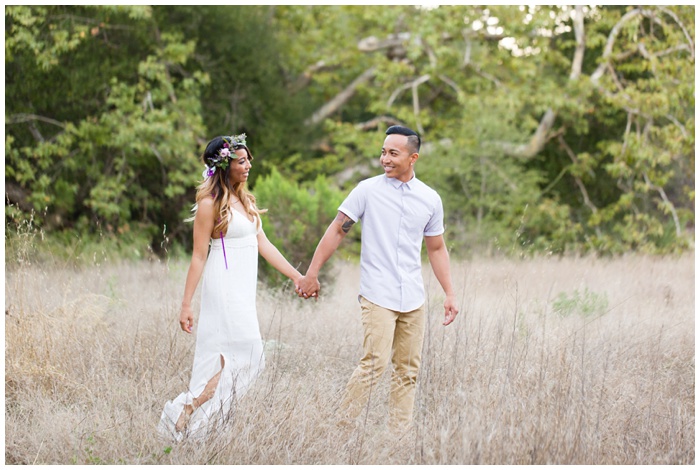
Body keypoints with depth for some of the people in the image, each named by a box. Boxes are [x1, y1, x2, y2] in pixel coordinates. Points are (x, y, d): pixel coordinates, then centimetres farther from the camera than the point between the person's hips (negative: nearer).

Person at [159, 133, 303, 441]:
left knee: (223, 357, 7)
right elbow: (198, 256, -10)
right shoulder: (210, 203, -10)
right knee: (246, 352, -12)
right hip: (224, 286, -8)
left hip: (243, 288, 8)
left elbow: (263, 244, 14)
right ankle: (185, 415, -9)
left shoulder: (245, 200, 14)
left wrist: (297, 276, 10)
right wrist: (186, 304, -11)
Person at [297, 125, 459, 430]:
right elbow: (337, 231, 3)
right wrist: (311, 274, 0)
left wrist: (449, 294, 13)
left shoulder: (430, 199, 8)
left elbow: (436, 249, 17)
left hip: (413, 299, 4)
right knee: (375, 363, -15)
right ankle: (341, 423, -5)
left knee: (408, 371, 5)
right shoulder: (368, 190, -2)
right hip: (378, 296, -4)